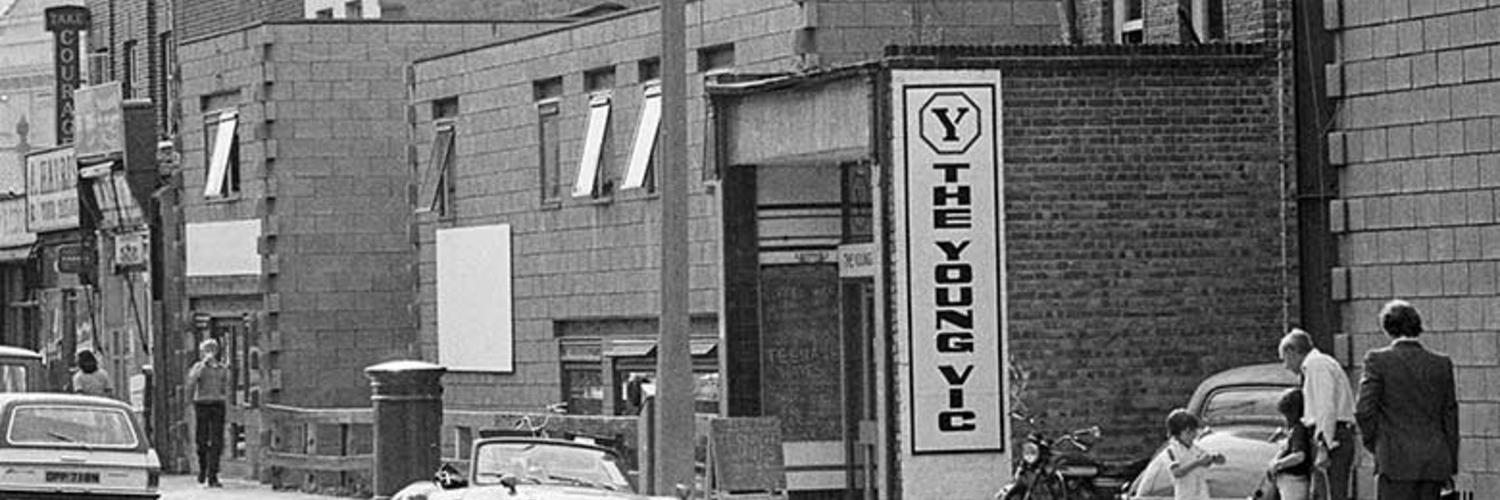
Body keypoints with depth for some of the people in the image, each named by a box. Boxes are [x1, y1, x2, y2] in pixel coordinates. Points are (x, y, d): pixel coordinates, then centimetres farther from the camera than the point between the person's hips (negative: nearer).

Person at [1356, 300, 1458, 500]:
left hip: (1396, 460, -4)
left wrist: (1373, 443, 9)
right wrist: (1451, 466, 15)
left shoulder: (1378, 360, -4)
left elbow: (1365, 410, -8)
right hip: (1435, 460, 4)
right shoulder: (1442, 363, 7)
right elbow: (1450, 416, 10)